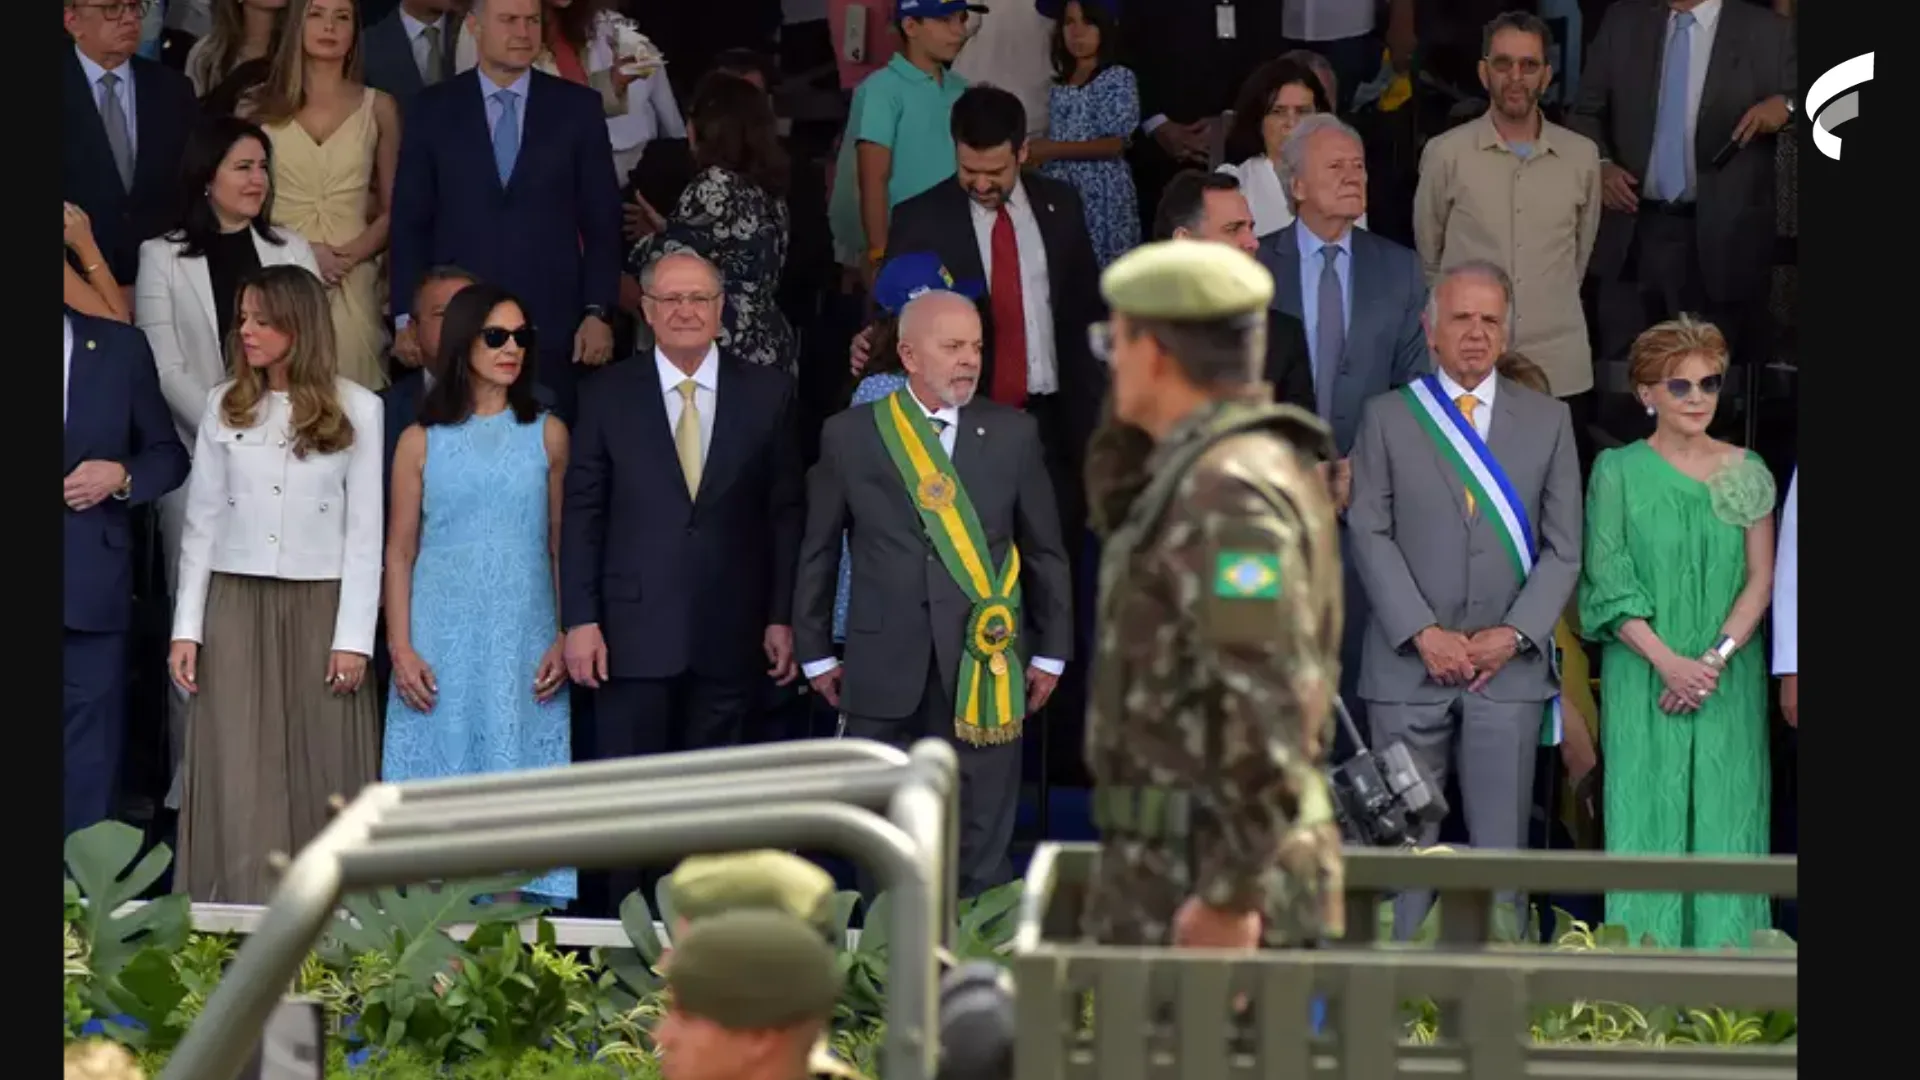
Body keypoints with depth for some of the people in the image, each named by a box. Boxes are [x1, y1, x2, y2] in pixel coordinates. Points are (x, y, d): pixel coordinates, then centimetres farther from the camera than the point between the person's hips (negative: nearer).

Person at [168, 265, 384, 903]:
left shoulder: (358, 410, -1)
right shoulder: (224, 407, 7)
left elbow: (365, 531, -1)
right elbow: (202, 524, 9)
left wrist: (353, 637, -7)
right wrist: (186, 628, 2)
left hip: (321, 609, -2)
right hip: (235, 607, 2)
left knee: (321, 776, 0)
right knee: (237, 780, -2)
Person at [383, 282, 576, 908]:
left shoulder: (547, 435, 7)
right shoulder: (422, 441, 6)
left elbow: (563, 547, 8)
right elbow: (399, 552, 6)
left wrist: (565, 642, -1)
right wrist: (401, 649, -3)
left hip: (524, 645, 0)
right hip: (441, 645, 0)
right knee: (441, 781, 0)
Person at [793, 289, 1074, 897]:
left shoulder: (1013, 434, 5)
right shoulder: (849, 435, 3)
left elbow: (1046, 550, 9)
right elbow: (818, 551, 8)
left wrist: (1051, 653, 8)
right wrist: (816, 654, 8)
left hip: (984, 666, 0)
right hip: (884, 670, 0)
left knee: (982, 856, 3)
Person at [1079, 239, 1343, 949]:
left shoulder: (1233, 491, -19)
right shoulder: (1249, 467, 12)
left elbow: (1271, 701, -26)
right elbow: (1124, 519, 30)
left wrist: (1230, 897, -25)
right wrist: (1145, 410, 13)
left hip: (1209, 878, -10)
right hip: (1196, 864, 10)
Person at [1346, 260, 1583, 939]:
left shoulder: (1548, 420, 10)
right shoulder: (1388, 418, 6)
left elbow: (1564, 547, 6)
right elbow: (1370, 534, 0)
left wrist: (1512, 635, -7)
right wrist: (1425, 634, -10)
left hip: (1509, 667, 1)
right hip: (1409, 666, -1)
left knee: (1503, 845, 1)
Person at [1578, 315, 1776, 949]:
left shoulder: (1746, 473, 7)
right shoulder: (1618, 471, 2)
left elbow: (1761, 580, 3)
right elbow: (1608, 584, -3)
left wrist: (1716, 658, -11)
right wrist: (1668, 661, -15)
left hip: (1730, 680, 2)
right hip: (1643, 678, -2)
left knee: (1725, 821, 0)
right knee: (1647, 819, -2)